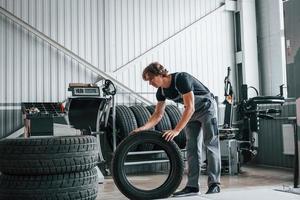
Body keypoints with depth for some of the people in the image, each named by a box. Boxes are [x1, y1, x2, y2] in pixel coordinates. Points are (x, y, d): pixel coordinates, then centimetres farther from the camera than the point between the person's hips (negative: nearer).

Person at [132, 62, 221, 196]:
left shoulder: (181, 78, -30)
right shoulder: (161, 91, -7)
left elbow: (190, 108, -34)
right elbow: (158, 115, 0)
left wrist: (176, 130, -38)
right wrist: (143, 128, -16)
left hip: (207, 107, -7)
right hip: (191, 112, 8)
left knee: (211, 144, -8)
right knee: (192, 147, 2)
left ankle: (214, 183, -5)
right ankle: (192, 186, 2)